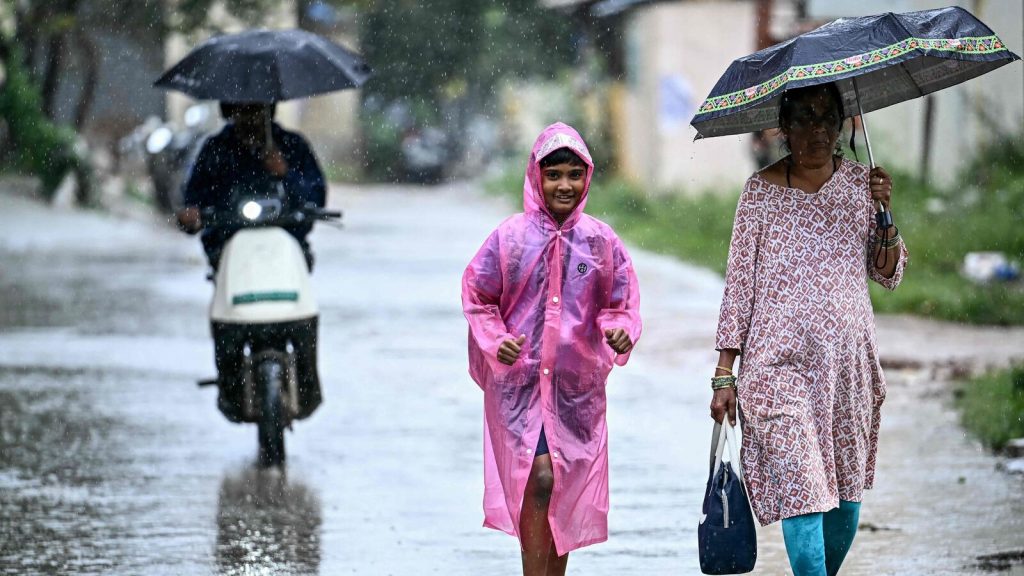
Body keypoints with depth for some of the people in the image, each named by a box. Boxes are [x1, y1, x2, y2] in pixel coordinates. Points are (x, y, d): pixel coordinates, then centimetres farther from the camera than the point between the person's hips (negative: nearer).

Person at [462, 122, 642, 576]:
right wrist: (497, 341, -13)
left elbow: (621, 305, 9)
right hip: (519, 376, -3)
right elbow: (477, 298, 4)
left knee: (566, 493, 8)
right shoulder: (511, 237, -1)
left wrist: (621, 332, -13)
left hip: (578, 383, 3)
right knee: (540, 478, -16)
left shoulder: (600, 241, 4)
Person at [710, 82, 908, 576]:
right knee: (802, 492, -14)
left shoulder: (861, 182, 8)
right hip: (780, 361, -3)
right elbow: (738, 285, 1)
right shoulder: (761, 191, 0)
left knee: (846, 492, 8)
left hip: (849, 363, 3)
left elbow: (889, 276, 11)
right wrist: (724, 374, -2)